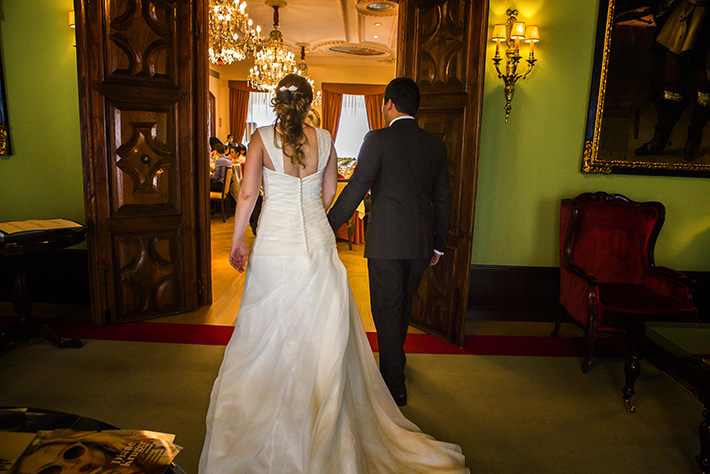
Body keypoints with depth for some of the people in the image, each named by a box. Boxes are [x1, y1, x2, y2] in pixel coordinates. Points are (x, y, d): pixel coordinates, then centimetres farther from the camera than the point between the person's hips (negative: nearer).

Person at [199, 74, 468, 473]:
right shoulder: (324, 140, 2)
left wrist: (237, 241, 1)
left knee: (270, 332, 12)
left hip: (275, 246, -2)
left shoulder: (262, 139, -5)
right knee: (323, 335, 12)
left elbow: (248, 194, -9)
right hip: (317, 243, 2)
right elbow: (329, 193, 9)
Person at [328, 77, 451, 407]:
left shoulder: (378, 139, -9)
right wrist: (438, 244, 20)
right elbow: (443, 198, 11)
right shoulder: (435, 145, 7)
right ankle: (395, 361, 43)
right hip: (422, 242, 6)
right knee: (403, 306, 22)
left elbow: (356, 189, -13)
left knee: (386, 309, 5)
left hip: (386, 242, -6)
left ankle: (394, 383, 13)